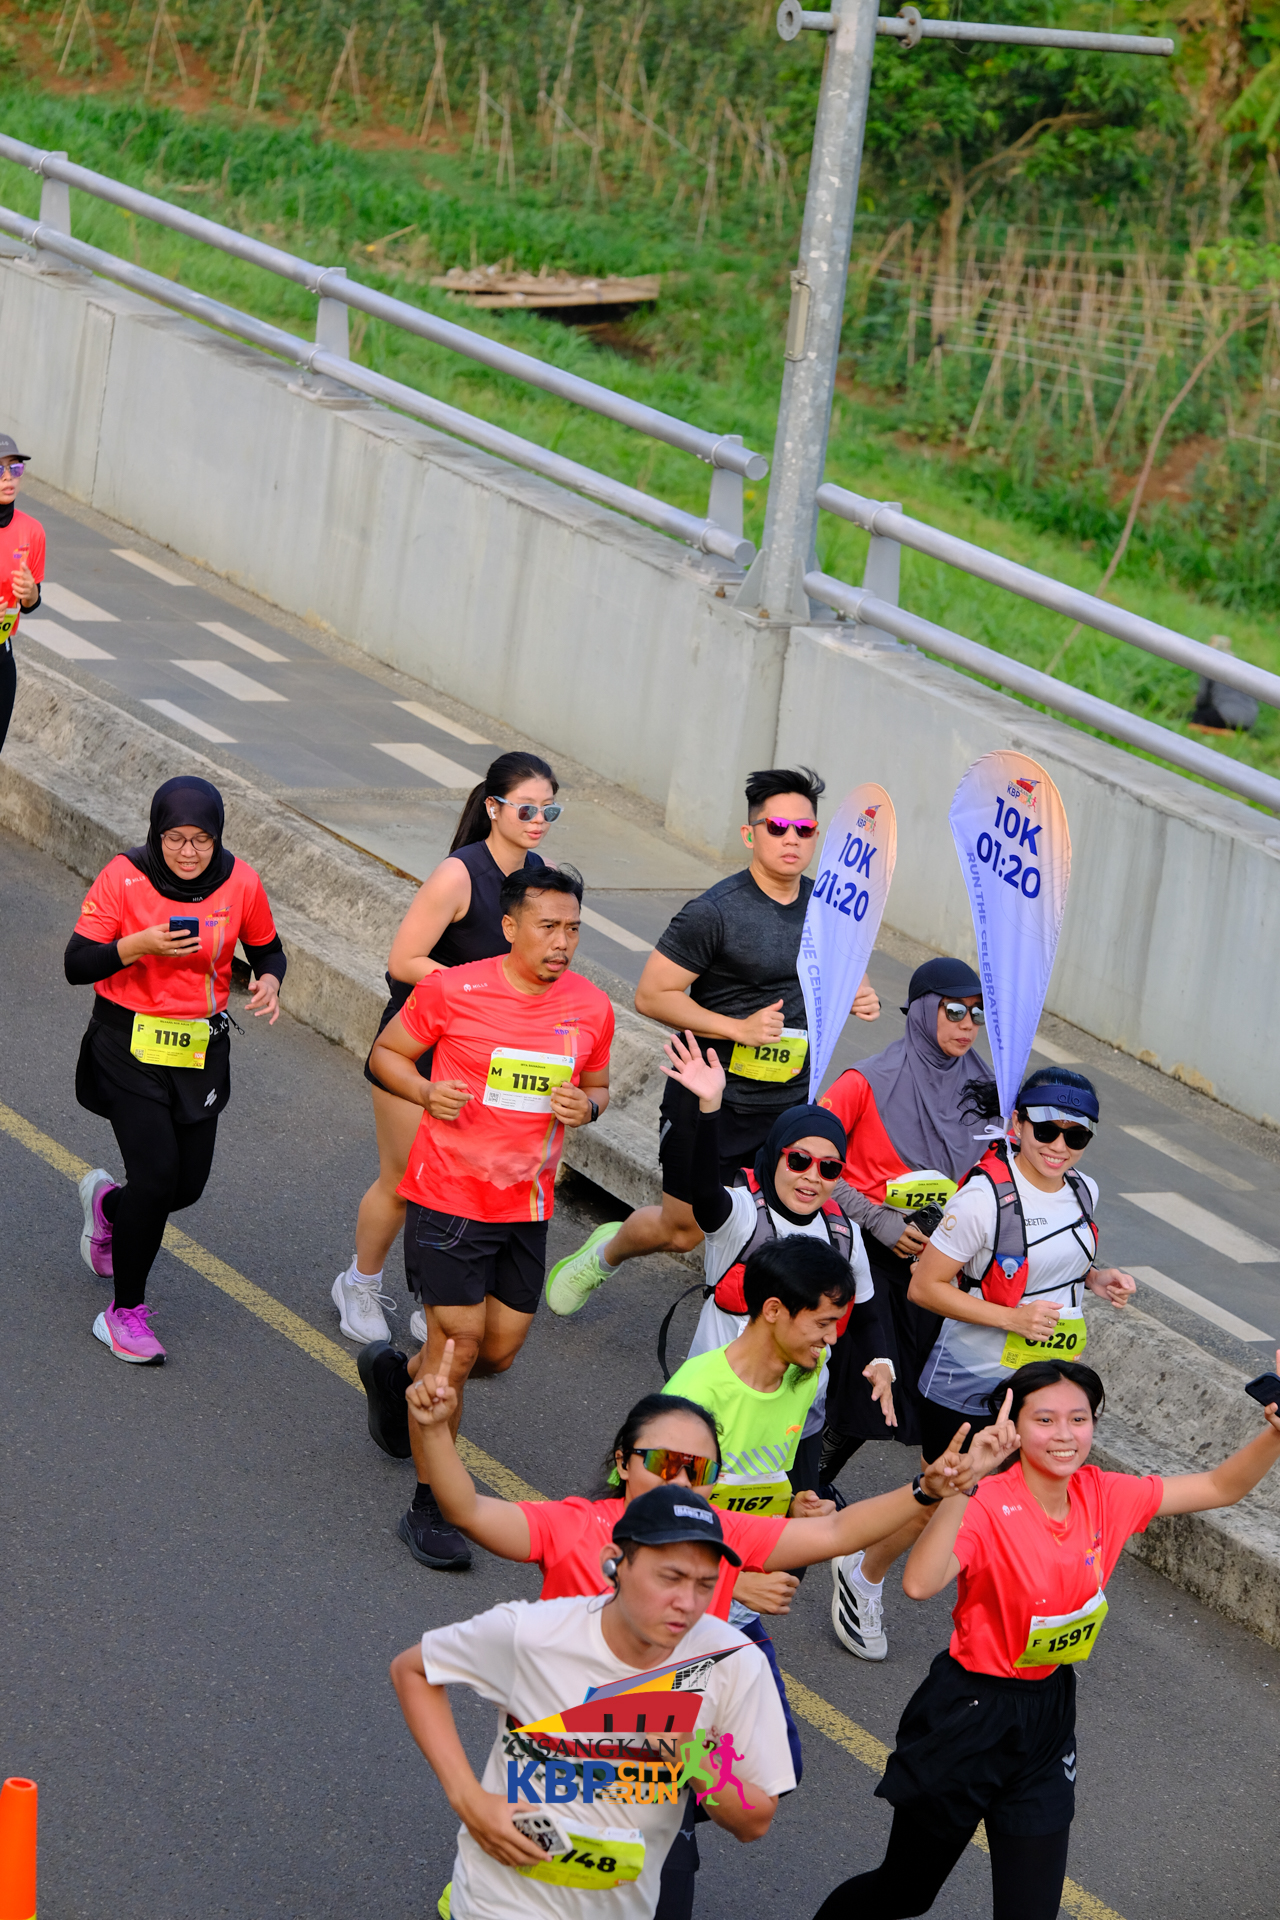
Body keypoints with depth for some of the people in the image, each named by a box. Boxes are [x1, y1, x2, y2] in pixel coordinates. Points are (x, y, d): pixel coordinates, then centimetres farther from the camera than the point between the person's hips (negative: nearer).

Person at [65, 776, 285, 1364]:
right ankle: (125, 1314, 3)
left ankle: (108, 1204, 44)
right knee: (157, 1172, -14)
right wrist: (139, 945, -29)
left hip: (201, 1050, 4)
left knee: (187, 1185, 8)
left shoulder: (239, 882, -5)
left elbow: (266, 949, 11)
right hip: (130, 1045, -4)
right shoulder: (124, 877, -14)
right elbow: (77, 965, -13)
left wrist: (269, 981, -12)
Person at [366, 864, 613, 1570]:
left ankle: (395, 1374, 42)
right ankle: (429, 1510, 8)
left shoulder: (591, 1007, 0)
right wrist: (426, 1093, -18)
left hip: (527, 1206, 5)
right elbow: (386, 1053, 2)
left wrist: (587, 1106, -7)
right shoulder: (451, 991, -11)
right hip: (449, 1196, -5)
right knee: (458, 1346, -5)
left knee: (501, 1352, 11)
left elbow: (598, 1086, 17)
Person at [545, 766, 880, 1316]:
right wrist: (739, 1028, -22)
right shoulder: (716, 912, -16)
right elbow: (651, 995, -15)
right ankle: (606, 1252, 41)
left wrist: (851, 995, -1)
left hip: (790, 1102, 4)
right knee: (683, 1230, 9)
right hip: (712, 1099, -4)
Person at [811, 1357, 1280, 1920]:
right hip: (968, 1716, -5)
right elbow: (920, 1583, -40)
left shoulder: (1103, 1497, -4)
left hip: (1048, 1717, 5)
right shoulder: (987, 1507, -23)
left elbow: (1220, 1487, 3)